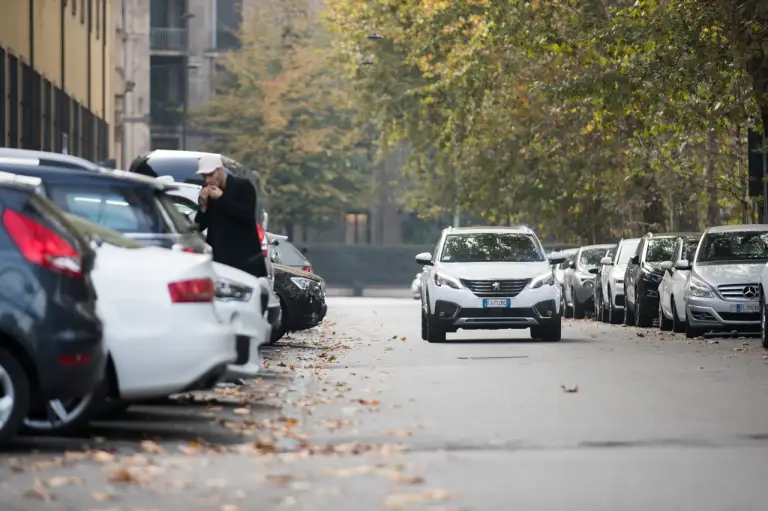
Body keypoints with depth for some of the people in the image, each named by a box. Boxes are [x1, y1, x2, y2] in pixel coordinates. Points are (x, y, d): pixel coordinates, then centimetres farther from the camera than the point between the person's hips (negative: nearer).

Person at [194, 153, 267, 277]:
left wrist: (221, 199, -14)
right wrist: (203, 205, -7)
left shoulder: (243, 186, -1)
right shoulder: (208, 193, 11)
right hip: (219, 257, 3)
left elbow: (248, 215, -15)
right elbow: (199, 226, 11)